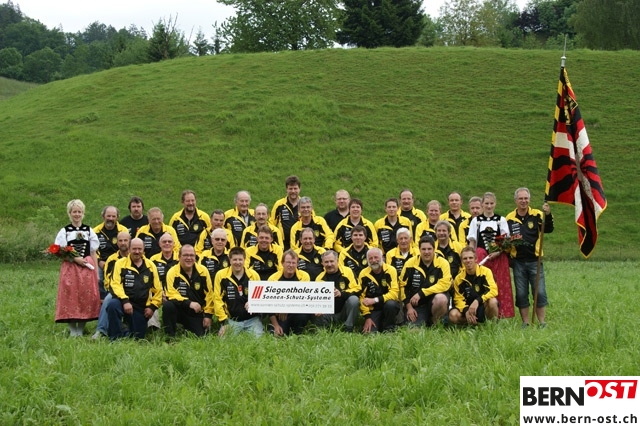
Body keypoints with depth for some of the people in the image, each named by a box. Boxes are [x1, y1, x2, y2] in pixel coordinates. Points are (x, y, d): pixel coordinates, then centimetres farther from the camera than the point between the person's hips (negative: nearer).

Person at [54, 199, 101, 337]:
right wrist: (75, 259, -14)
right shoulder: (64, 231, 5)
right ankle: (72, 329, 2)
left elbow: (93, 253, 10)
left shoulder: (89, 231, 10)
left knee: (87, 297, -2)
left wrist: (96, 272, 5)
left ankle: (81, 329, 6)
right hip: (70, 268, -2)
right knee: (70, 297, -5)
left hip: (87, 268, 2)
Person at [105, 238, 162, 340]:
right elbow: (115, 285, -10)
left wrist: (152, 306, 2)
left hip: (141, 308, 3)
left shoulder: (150, 266, 9)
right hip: (123, 303, -3)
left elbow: (157, 289, 13)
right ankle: (116, 338, -20)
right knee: (113, 305, -37)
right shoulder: (121, 264, 0)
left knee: (138, 337, 0)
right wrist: (125, 301, -24)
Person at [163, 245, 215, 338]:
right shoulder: (172, 272, -12)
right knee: (168, 305, -33)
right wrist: (189, 303, -33)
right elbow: (172, 295, -19)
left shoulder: (203, 271, -4)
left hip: (197, 313, 2)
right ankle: (170, 337, -18)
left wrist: (208, 315, -3)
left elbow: (209, 294, 1)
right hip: (179, 310, -2)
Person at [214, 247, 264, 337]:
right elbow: (217, 299, -2)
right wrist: (224, 321, -6)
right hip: (231, 319, -1)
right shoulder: (221, 276, -2)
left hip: (252, 319, 1)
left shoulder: (254, 275, 2)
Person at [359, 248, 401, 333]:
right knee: (370, 332, -22)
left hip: (390, 305, -1)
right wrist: (367, 317, -12)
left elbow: (394, 293, -20)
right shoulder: (364, 274, -6)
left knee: (390, 304, -36)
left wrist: (375, 300, -27)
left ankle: (389, 329, -11)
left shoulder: (390, 270, -11)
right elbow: (362, 297, -5)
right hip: (373, 309, 1)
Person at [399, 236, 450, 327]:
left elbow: (444, 284, -18)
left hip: (435, 301, -1)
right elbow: (403, 285, 5)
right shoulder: (410, 263, -1)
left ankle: (435, 323, -6)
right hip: (417, 305, 1)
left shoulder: (442, 263, -8)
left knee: (441, 299, -36)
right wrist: (409, 307, -2)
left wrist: (421, 294, -20)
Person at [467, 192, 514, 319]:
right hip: (481, 258, 0)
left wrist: (497, 252, -11)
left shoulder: (501, 220, 10)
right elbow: (472, 242, 10)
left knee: (500, 287, -5)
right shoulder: (476, 221, 11)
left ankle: (499, 315, -3)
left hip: (499, 258, 0)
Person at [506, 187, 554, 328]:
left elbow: (548, 229, -16)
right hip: (518, 262, 2)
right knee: (521, 294, 5)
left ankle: (542, 322, 7)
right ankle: (525, 323, 14)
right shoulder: (509, 218, 6)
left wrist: (548, 215, -32)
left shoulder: (537, 215, 0)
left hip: (535, 261, -2)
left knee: (540, 293, -2)